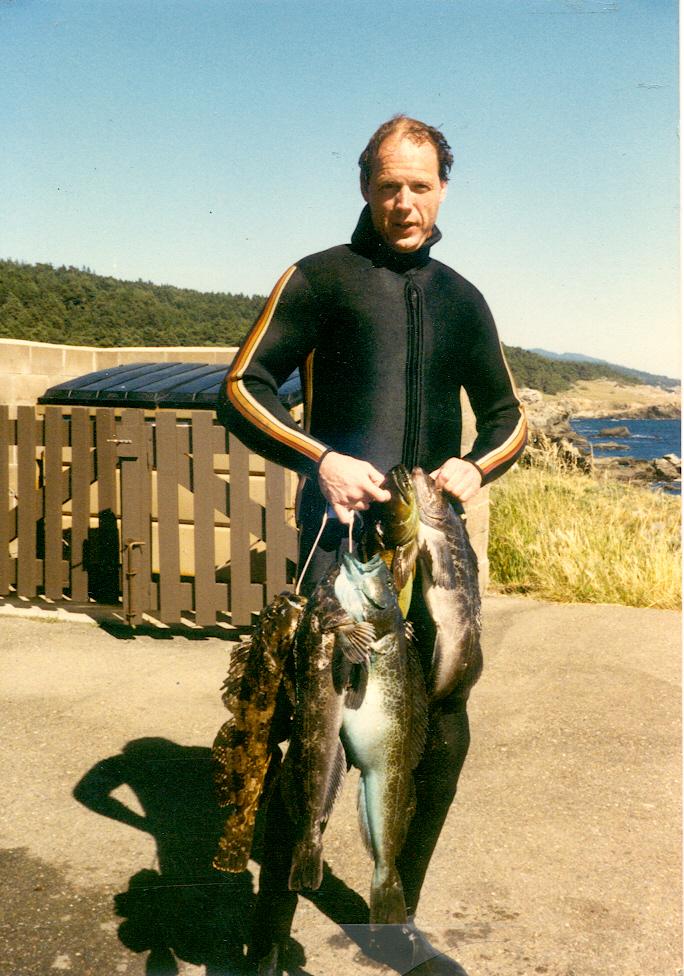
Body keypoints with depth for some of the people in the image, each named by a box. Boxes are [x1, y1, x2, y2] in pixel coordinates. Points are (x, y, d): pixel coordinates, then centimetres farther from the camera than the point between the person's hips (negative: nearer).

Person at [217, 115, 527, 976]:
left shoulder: (460, 297, 15)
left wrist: (477, 466, -3)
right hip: (341, 541, -5)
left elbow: (507, 414, 20)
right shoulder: (321, 278, 2)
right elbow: (240, 389, -3)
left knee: (442, 741, 10)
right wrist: (321, 459, -18)